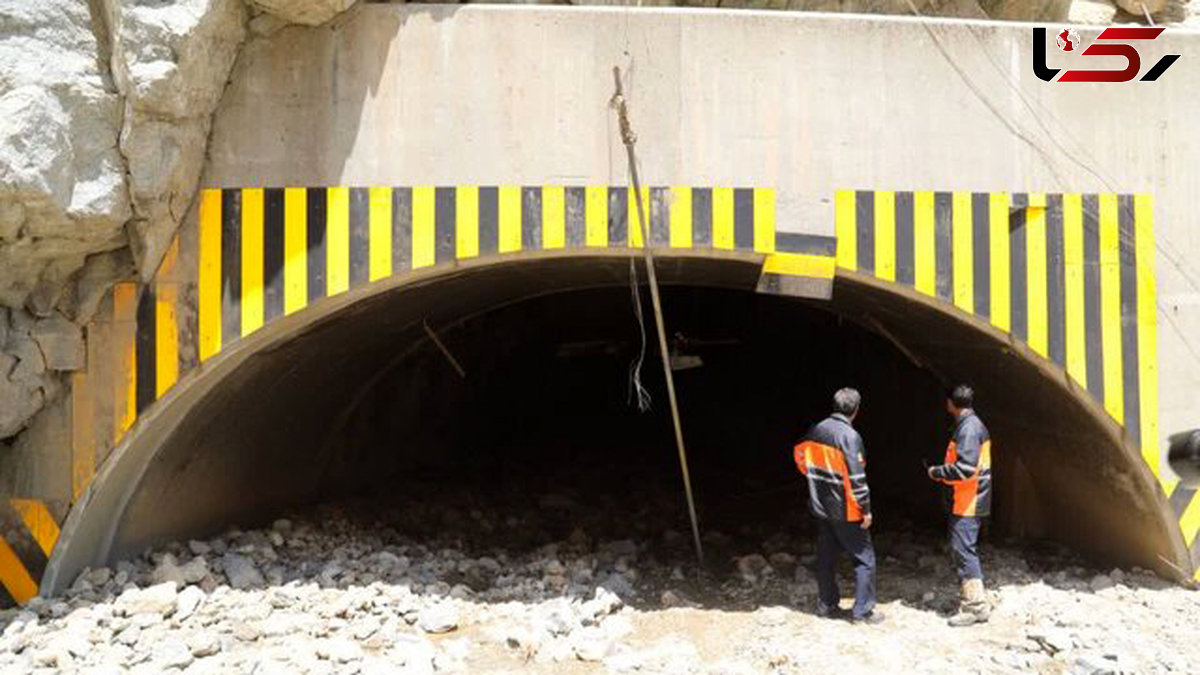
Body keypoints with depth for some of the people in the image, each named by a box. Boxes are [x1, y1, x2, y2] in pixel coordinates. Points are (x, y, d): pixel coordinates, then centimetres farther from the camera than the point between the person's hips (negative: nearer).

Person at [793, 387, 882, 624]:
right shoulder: (849, 436, -19)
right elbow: (856, 477, -20)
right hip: (845, 510, -7)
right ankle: (862, 610, 5)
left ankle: (826, 605, 25)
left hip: (821, 507, 7)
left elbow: (800, 456, 14)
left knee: (826, 557, 17)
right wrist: (866, 509, -13)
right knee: (864, 558, 4)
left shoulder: (816, 430, 2)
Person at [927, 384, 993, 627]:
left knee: (963, 550, -9)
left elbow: (965, 468, -25)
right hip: (966, 501, 11)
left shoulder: (968, 428, -18)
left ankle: (976, 606, -8)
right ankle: (975, 598, 24)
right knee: (965, 550, 16)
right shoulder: (971, 424, 15)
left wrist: (937, 472, -13)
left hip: (967, 503, -11)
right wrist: (942, 471, 16)